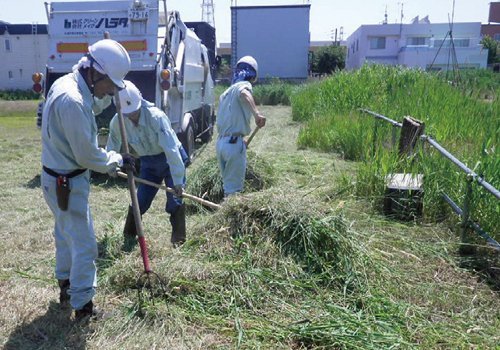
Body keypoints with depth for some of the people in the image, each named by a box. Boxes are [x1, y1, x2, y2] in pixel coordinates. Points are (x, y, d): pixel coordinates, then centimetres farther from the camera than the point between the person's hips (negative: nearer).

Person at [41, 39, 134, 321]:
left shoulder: (68, 82, 1)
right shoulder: (72, 101, -29)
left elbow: (94, 106, 22)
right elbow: (87, 155, -23)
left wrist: (108, 95, 5)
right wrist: (118, 160, -8)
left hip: (60, 178, 10)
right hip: (67, 183, -10)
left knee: (66, 235, 25)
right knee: (85, 245, 0)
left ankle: (66, 287, 45)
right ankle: (83, 308, 14)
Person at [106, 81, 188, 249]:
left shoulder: (156, 116, -30)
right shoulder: (118, 122, -15)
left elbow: (171, 148, -33)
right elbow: (112, 147, 3)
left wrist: (178, 180, -33)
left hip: (172, 160, -4)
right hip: (148, 163, 4)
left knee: (174, 201, -6)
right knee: (140, 201, 4)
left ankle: (178, 241, 6)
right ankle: (129, 236, 23)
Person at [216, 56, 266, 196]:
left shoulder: (226, 92, 21)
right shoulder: (244, 85, -3)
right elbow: (244, 93, -30)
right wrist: (256, 113, -43)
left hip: (221, 142, 8)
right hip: (234, 144, -8)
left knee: (227, 185, 18)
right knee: (234, 189, -2)